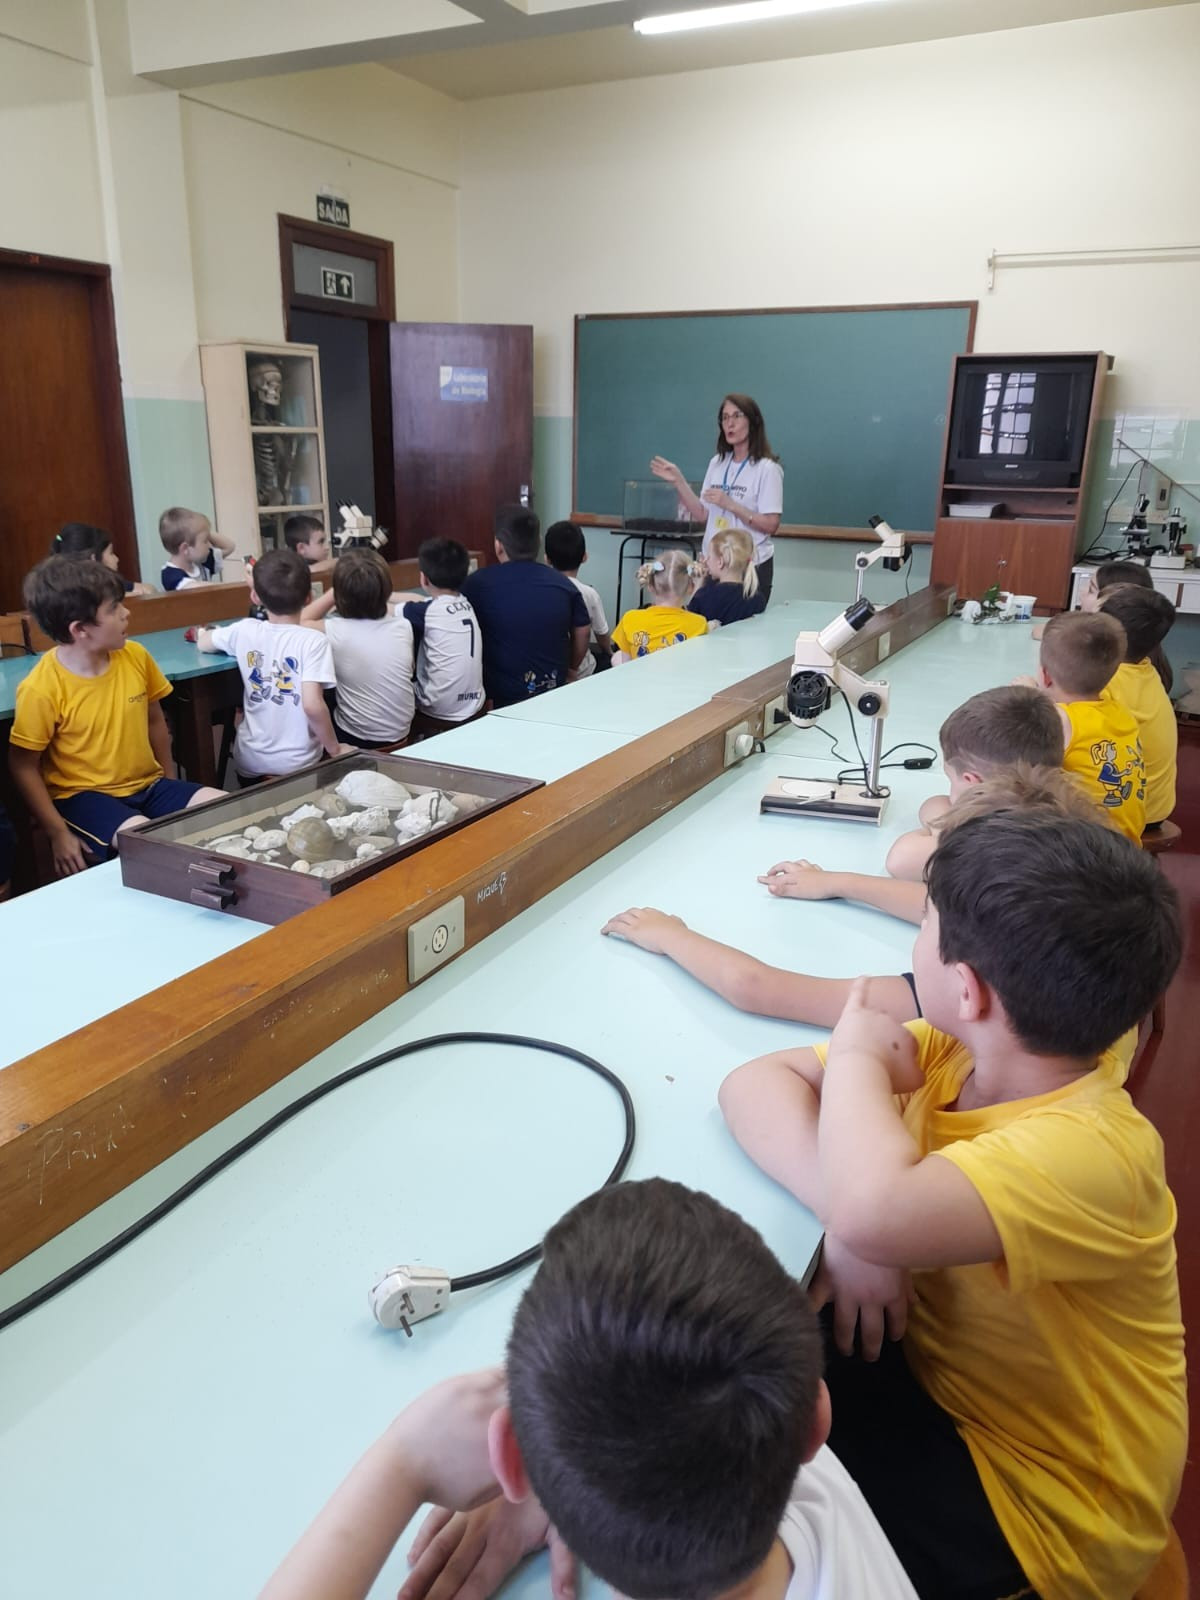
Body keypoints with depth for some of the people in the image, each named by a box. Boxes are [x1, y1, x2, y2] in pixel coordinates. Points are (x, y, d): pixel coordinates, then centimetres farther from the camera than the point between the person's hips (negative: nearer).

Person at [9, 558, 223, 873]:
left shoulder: (135, 656, -4)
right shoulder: (42, 688, -17)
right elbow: (23, 767, -8)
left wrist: (171, 782, 13)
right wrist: (58, 833, -11)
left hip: (149, 785, 5)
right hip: (84, 795, -5)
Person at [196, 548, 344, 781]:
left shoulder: (244, 630, -4)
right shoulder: (313, 641, -17)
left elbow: (202, 642, 16)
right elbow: (312, 705, -27)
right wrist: (335, 749, -13)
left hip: (250, 763, 4)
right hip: (297, 765, -4)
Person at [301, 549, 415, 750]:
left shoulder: (333, 631, -19)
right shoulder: (403, 626, -12)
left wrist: (338, 591, 8)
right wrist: (376, 595, 14)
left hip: (356, 741, -4)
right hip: (402, 736, 4)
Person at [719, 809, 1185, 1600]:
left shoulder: (1087, 1151, -35)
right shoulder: (955, 1053, -11)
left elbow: (877, 1214, -52)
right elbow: (755, 1082, -11)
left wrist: (857, 1055, -30)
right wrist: (843, 1223, -31)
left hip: (1034, 1506, -6)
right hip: (933, 1378, 6)